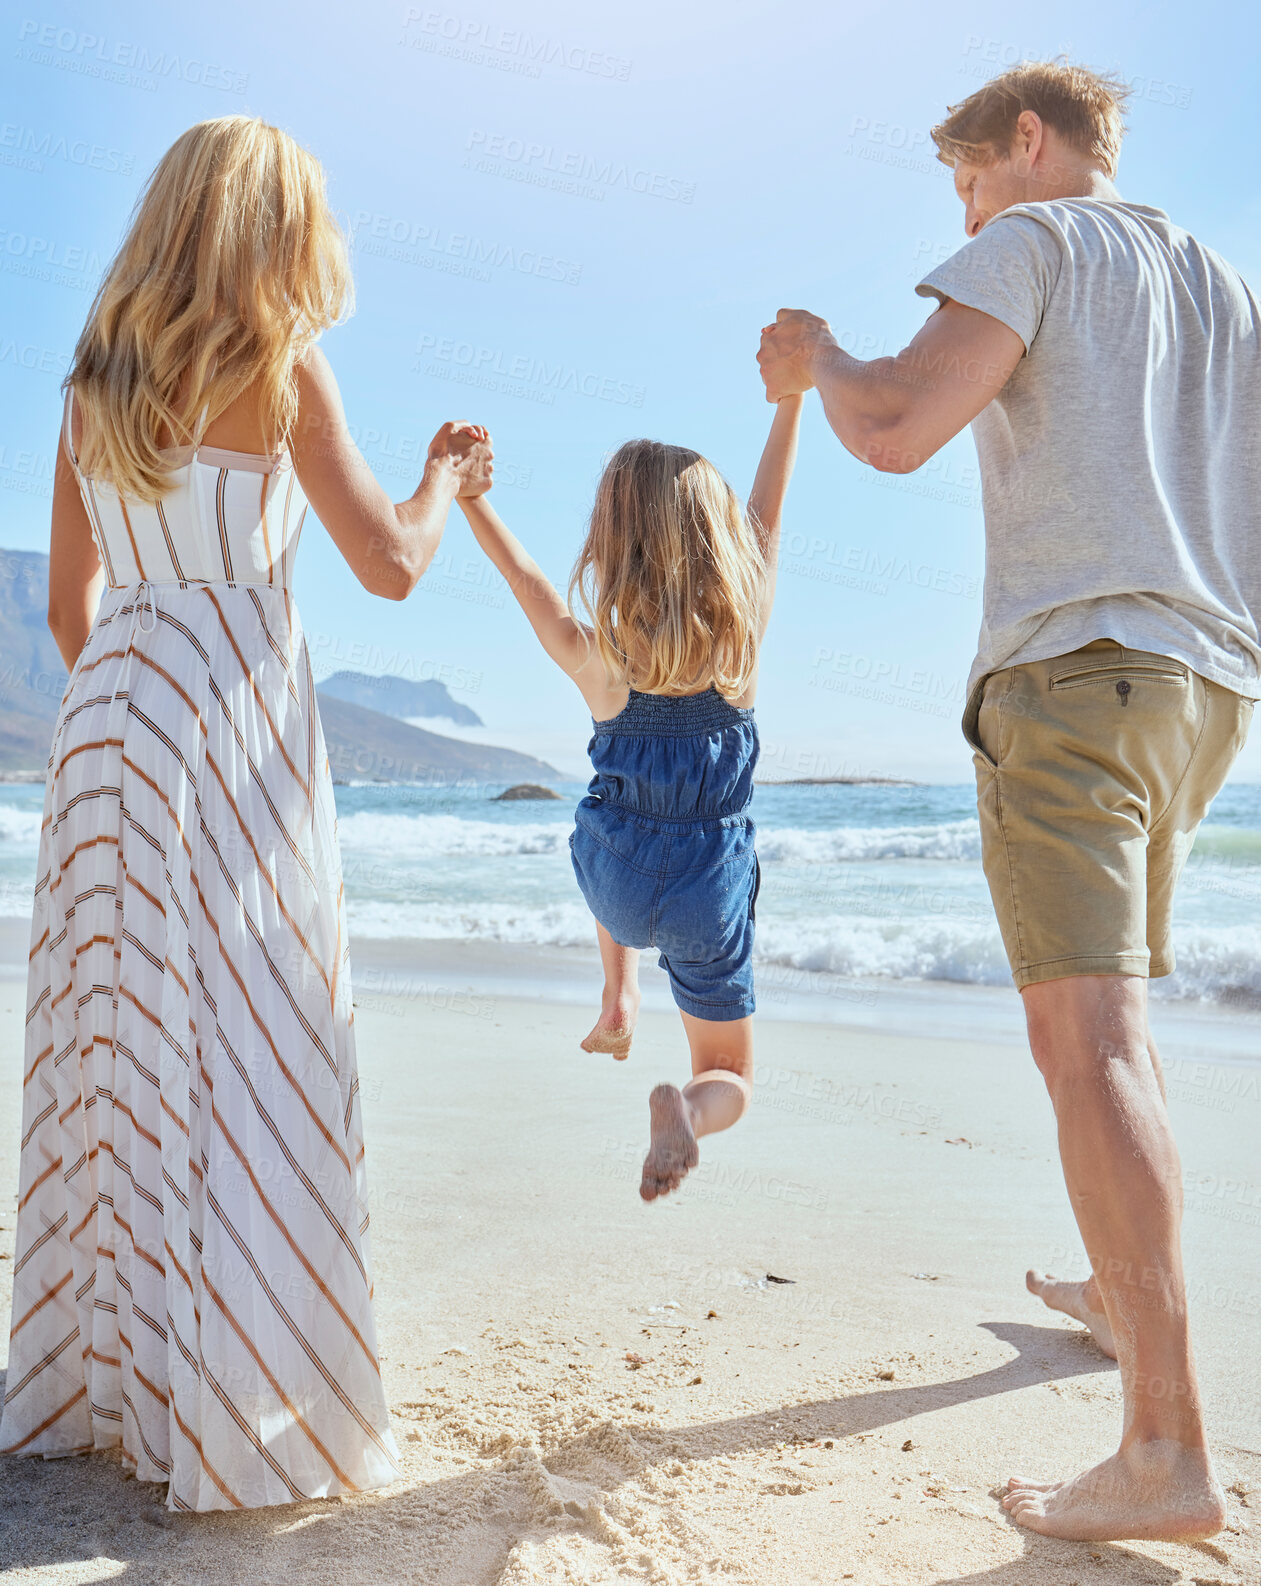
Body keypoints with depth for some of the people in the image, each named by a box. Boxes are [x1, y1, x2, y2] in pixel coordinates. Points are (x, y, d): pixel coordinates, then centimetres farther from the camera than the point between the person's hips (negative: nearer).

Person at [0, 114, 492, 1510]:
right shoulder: (279, 366, -3)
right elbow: (388, 563, -4)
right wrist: (447, 476, 15)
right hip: (232, 730, -6)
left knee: (113, 1047, 10)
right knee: (244, 1053, -3)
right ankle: (235, 1409, 4)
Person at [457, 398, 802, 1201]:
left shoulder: (597, 662, -18)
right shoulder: (744, 637, -15)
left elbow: (526, 578, 0)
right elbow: (768, 511, -1)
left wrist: (468, 495, 10)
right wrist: (792, 397, 8)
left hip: (617, 886, 1)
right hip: (711, 897, -1)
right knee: (729, 1077, 16)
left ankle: (620, 997, 32)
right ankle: (685, 1107, -19)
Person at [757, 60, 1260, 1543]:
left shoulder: (1033, 241, 2)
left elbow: (894, 429, -12)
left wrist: (815, 353, 8)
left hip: (1072, 663, -8)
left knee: (1087, 1031, -16)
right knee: (1113, 1010, 20)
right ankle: (1120, 1290, 33)